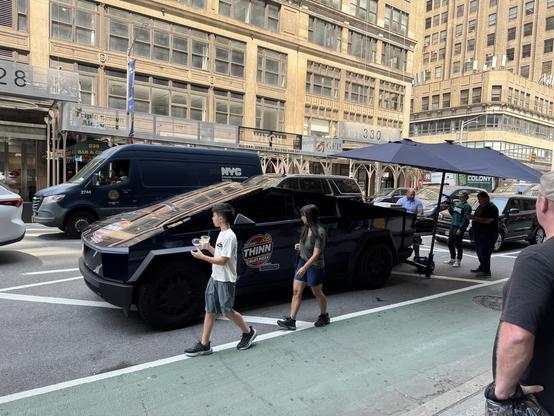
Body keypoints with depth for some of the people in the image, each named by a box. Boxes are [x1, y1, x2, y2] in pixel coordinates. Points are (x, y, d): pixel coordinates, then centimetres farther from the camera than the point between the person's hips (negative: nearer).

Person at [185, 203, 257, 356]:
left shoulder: (229, 236, -19)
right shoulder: (221, 234, 11)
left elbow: (223, 260, -21)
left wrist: (202, 256, -18)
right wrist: (208, 247, 3)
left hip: (225, 280, -9)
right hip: (215, 278, 9)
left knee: (227, 311, 2)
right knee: (210, 310, 8)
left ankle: (248, 332, 24)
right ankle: (204, 344, 14)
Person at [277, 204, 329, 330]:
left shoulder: (319, 232, -22)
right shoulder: (306, 228, 2)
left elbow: (316, 254, -25)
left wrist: (304, 268, -31)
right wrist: (300, 246, 0)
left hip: (315, 266, -7)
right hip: (302, 262, 8)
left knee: (317, 293, 11)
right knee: (296, 291, 3)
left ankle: (324, 317, 35)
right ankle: (291, 321, 8)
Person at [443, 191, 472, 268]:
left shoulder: (467, 206, -11)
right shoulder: (457, 204, 14)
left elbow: (466, 219, -16)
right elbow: (452, 213, 22)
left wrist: (461, 229, -21)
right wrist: (450, 205, 10)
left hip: (459, 228, -8)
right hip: (453, 226, 8)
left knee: (458, 244, -1)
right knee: (450, 243, 13)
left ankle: (458, 261, 9)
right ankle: (452, 259, 26)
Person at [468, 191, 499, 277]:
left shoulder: (491, 208, -14)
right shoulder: (480, 207, 15)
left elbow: (487, 221, -25)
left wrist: (474, 218, -27)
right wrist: (472, 216, 7)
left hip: (488, 235, -9)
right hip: (479, 234, 9)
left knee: (484, 253, -9)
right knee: (479, 252, 16)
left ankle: (486, 272, -3)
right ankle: (481, 267, 29)